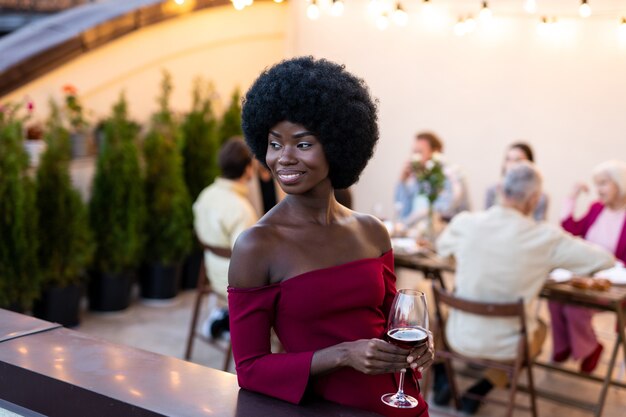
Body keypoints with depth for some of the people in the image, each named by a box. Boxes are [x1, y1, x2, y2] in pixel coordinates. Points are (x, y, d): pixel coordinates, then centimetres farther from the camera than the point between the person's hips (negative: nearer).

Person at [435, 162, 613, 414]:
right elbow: (605, 260, -8)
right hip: (505, 345, -2)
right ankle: (477, 392, 23)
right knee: (540, 327, 33)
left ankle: (443, 380, 29)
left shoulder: (465, 223, -13)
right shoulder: (545, 237, -20)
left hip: (460, 338, 3)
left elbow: (442, 246, 11)